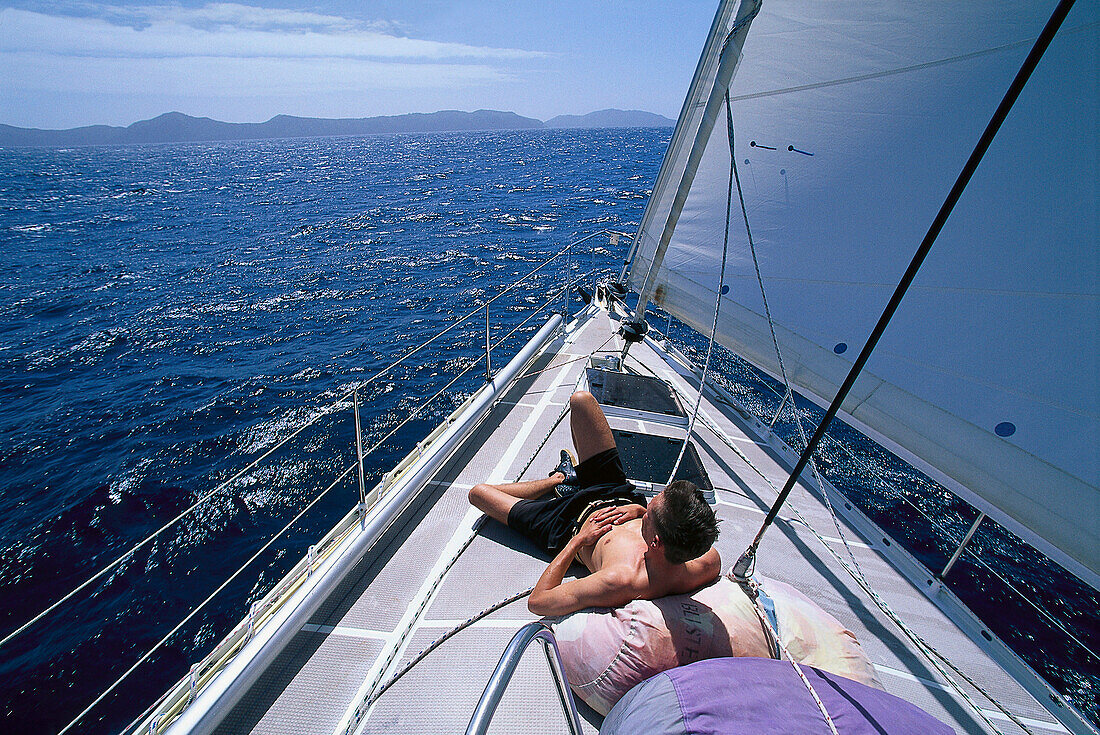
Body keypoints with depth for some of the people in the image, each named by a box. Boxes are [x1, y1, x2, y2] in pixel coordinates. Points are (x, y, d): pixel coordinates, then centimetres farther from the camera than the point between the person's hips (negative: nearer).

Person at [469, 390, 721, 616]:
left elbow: (536, 602, -33)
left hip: (573, 523, -4)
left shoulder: (620, 582, -47)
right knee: (581, 399, 0)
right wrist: (641, 510, -19)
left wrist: (578, 540, -28)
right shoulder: (709, 559, -31)